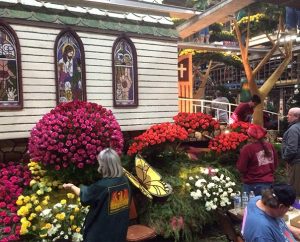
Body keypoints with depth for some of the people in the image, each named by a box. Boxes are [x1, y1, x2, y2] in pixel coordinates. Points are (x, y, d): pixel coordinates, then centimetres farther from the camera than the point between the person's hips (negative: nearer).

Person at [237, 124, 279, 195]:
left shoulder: (248, 148, -17)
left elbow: (241, 168, -13)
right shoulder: (270, 146, 2)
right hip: (268, 182, 6)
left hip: (252, 184, -5)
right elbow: (275, 164, 12)